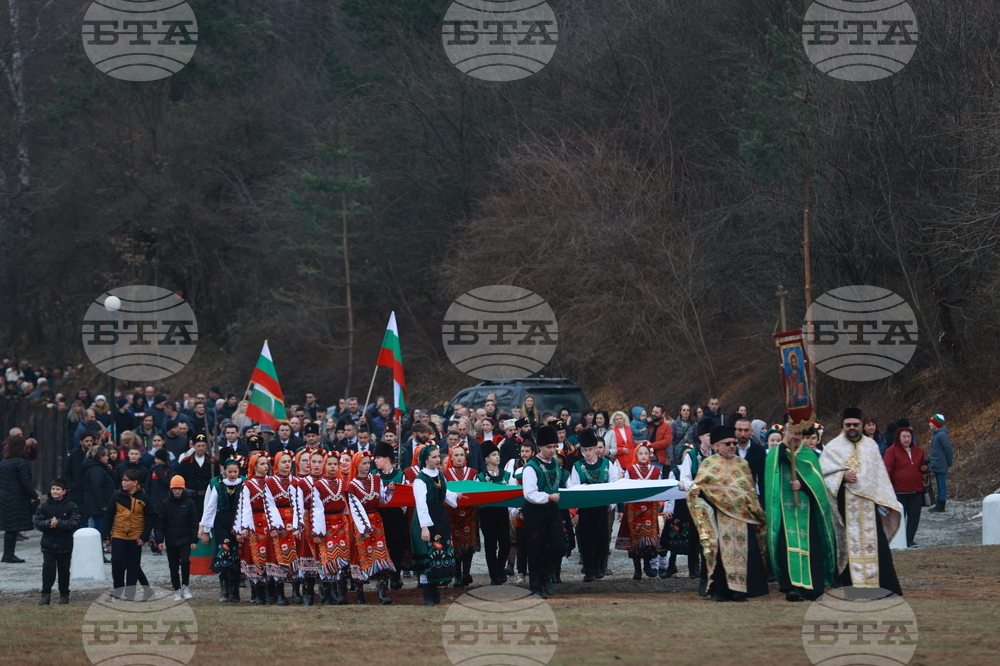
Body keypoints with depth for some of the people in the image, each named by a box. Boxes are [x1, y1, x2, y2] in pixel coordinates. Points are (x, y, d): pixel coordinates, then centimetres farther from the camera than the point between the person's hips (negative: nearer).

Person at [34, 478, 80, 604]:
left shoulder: (71, 507, -2)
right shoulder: (44, 506, 3)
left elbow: (75, 523, -11)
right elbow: (38, 523, -1)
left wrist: (59, 523, -22)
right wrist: (48, 523, -21)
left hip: (65, 544, 0)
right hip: (48, 543, 0)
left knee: (64, 570, 8)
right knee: (48, 569, -8)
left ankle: (64, 595, 20)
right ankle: (46, 595, -5)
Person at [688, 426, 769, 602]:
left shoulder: (742, 464, 14)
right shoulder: (708, 464, 6)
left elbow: (751, 490, 16)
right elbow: (699, 485, 0)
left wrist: (757, 513, 11)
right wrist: (695, 490, -23)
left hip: (742, 515, 3)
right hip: (720, 515, -3)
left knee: (743, 551, -4)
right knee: (721, 550, -7)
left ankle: (738, 590, 0)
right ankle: (718, 590, -2)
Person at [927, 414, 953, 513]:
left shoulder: (942, 434, -16)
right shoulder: (935, 434, 14)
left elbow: (948, 449, -17)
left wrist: (948, 463, -12)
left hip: (940, 466, -10)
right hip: (936, 465, 10)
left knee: (942, 485, -5)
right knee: (939, 485, 13)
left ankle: (941, 507, -4)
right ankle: (938, 505, 18)